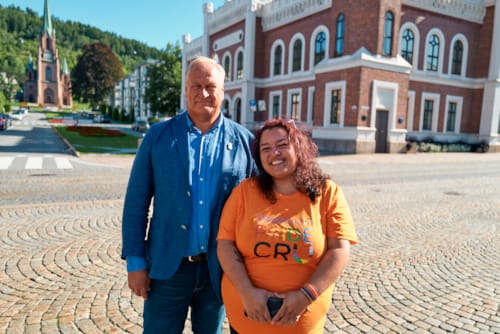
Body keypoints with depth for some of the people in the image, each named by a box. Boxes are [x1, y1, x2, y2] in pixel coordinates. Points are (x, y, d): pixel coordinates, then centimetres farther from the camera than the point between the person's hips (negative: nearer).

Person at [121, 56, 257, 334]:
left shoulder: (244, 141, -3)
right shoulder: (158, 136, -4)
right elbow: (136, 203, -2)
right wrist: (135, 261, -5)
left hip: (220, 268, 1)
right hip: (168, 266, 0)